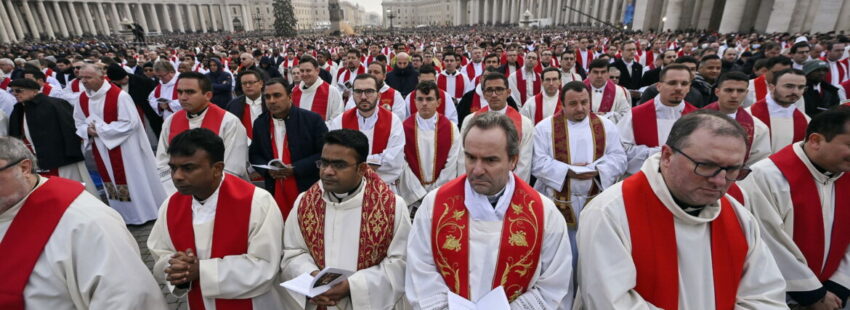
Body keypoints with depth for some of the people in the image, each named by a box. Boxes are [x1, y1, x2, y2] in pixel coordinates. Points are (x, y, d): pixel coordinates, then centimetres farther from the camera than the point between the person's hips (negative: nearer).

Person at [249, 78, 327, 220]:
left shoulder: (312, 119, -7)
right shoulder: (260, 123, 9)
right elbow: (254, 154, 17)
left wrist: (296, 169, -16)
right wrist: (267, 169, -5)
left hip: (308, 191, -3)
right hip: (275, 192, 4)